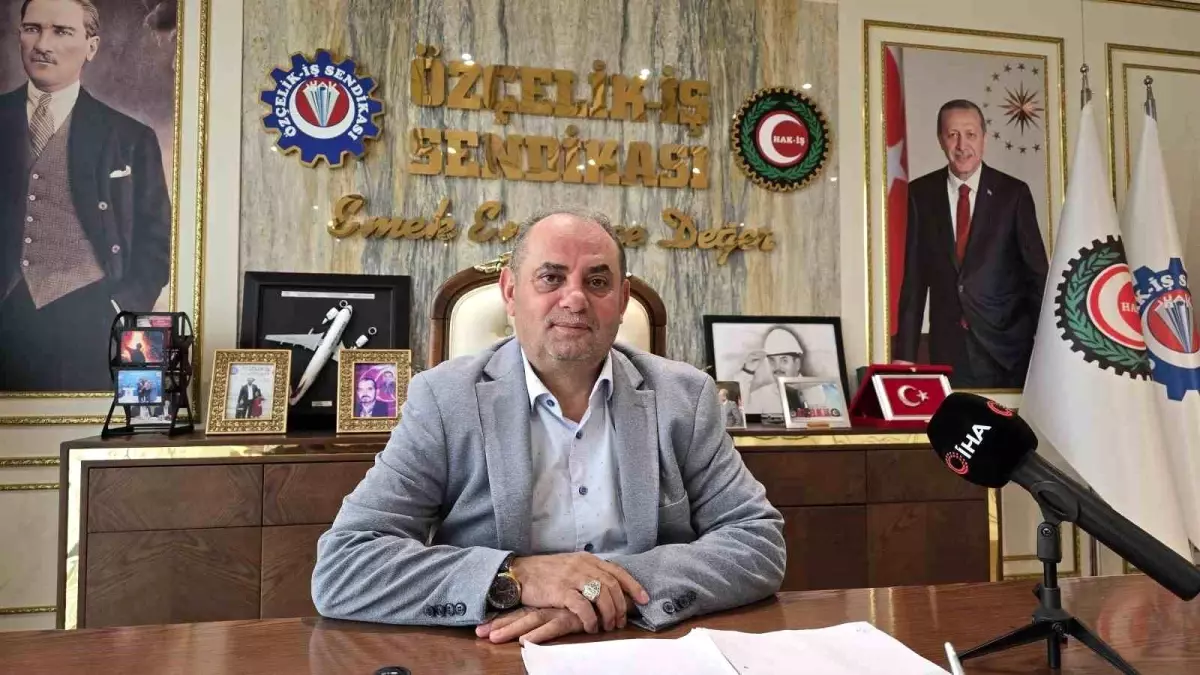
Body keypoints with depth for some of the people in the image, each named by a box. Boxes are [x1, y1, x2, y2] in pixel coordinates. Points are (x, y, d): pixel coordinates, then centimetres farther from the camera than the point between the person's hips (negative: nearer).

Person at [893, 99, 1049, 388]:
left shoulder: (1013, 192, -1)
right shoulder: (921, 193, 2)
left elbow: (1037, 272, 2)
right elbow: (913, 276, 3)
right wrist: (904, 353, 0)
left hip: (1007, 345, 0)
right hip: (947, 347, 1)